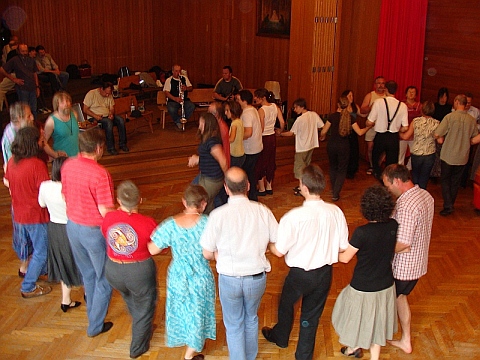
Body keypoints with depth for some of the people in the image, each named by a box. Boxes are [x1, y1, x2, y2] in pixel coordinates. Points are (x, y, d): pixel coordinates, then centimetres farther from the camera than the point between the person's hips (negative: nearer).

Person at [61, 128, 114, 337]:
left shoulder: (67, 166, -5)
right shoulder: (100, 174, -27)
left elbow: (65, 195, 8)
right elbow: (105, 211, -23)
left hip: (72, 225, 7)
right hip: (94, 231, -7)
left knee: (88, 274, 26)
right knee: (104, 279, 14)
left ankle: (93, 313, 44)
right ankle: (95, 326, 25)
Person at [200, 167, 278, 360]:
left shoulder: (218, 215, -18)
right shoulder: (263, 211, -13)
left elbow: (208, 254, -10)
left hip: (229, 279, -3)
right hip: (257, 277, 3)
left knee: (234, 326, 20)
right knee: (251, 319, 28)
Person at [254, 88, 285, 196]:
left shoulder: (261, 110, -19)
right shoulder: (275, 107, -1)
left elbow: (261, 129, -21)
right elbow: (282, 122, -1)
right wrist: (280, 131, 16)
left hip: (263, 138, -7)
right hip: (272, 137, 7)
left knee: (259, 164, 7)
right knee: (270, 162, 17)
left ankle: (262, 189, 15)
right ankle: (269, 188, 26)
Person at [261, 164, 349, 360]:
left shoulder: (293, 217, -28)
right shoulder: (336, 212, -15)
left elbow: (279, 251, -19)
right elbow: (343, 247, -4)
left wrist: (267, 242, 2)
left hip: (300, 274, -3)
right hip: (324, 272, 3)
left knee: (286, 304, 27)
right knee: (312, 314, 21)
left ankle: (279, 337, 53)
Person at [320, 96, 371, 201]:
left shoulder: (332, 116, -7)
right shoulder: (350, 118, -5)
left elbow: (323, 132, -3)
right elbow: (360, 132, -4)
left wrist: (322, 137, 20)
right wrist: (369, 127, 16)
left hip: (332, 145, 1)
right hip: (344, 146, -1)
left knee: (333, 168, 21)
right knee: (342, 170, 9)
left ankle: (334, 190, 31)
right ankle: (335, 194, 1)